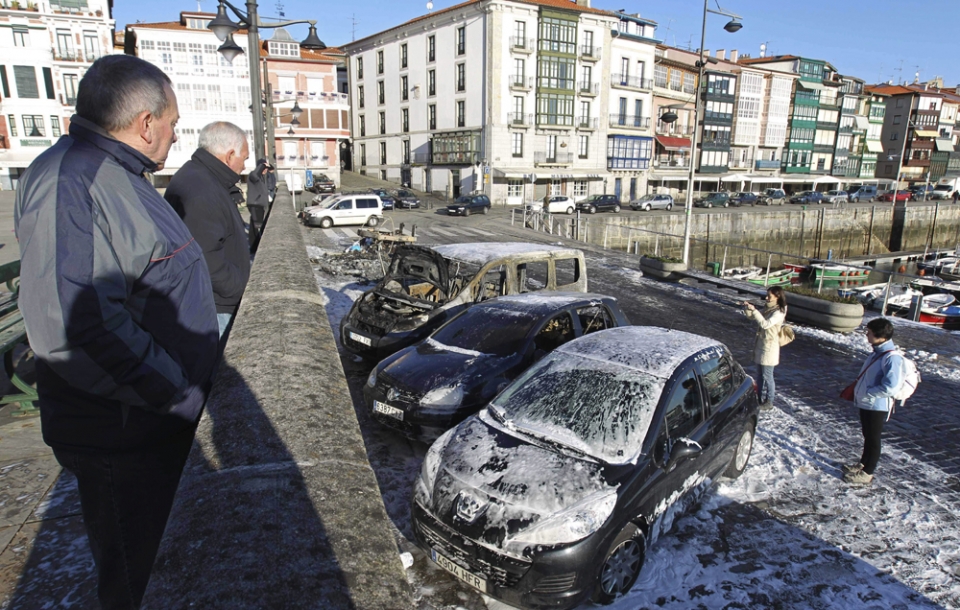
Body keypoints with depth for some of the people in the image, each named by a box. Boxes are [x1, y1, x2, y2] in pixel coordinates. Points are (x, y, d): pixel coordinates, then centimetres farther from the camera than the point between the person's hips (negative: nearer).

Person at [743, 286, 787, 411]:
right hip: (761, 344, 9)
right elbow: (753, 316, 15)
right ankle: (761, 397, 30)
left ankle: (769, 402, 13)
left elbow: (765, 324, -30)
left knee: (767, 375, 1)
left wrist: (754, 310, -30)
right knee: (761, 374, 17)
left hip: (769, 347, -8)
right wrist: (748, 308, -5)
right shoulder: (768, 308, 8)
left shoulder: (778, 312, -18)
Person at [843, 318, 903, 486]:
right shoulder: (878, 352, 4)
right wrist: (858, 388, 8)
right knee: (867, 436, 23)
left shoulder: (892, 357, -24)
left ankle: (867, 474, 20)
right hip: (866, 403, 8)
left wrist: (867, 393, -20)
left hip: (877, 406, -8)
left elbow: (890, 387, -29)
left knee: (873, 439, 7)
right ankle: (863, 464, 40)